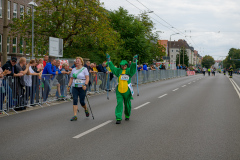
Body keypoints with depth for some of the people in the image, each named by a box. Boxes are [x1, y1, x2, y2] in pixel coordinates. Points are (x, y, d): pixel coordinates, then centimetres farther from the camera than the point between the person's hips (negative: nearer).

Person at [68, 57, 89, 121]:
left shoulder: (84, 69, -2)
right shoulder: (73, 69, 12)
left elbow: (87, 78, -11)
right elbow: (71, 78, 17)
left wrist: (85, 85, -25)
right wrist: (69, 86, 11)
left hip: (82, 87, -4)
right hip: (75, 87, 4)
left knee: (82, 102, -2)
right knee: (75, 100, -8)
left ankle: (86, 109, 32)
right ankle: (75, 116, -8)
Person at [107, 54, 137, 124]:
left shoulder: (129, 71, 1)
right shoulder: (118, 70, 8)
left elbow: (133, 69, -16)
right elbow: (112, 68, 5)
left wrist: (134, 61, -31)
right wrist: (109, 60, -2)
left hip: (127, 90, -1)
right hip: (119, 90, 1)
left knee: (127, 104, 12)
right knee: (119, 103, -9)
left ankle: (127, 116, 36)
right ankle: (118, 118, -12)